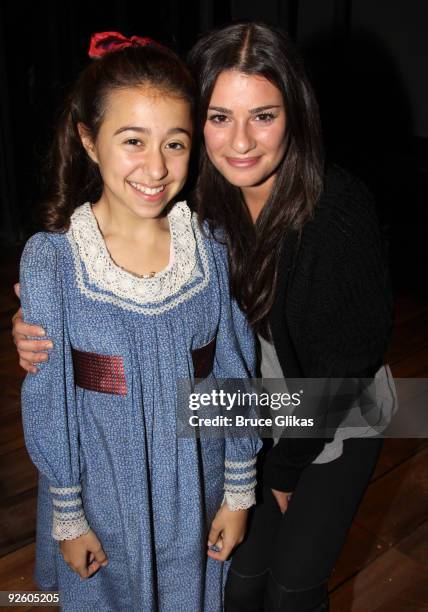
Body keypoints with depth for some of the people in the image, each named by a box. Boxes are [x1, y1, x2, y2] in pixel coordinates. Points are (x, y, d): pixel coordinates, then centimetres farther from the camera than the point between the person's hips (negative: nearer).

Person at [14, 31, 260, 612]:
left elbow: (236, 376, -4)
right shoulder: (50, 259, -16)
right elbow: (47, 402, -10)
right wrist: (67, 516, -4)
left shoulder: (212, 248, -10)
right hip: (104, 498, -1)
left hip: (197, 494, 2)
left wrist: (239, 493, 1)